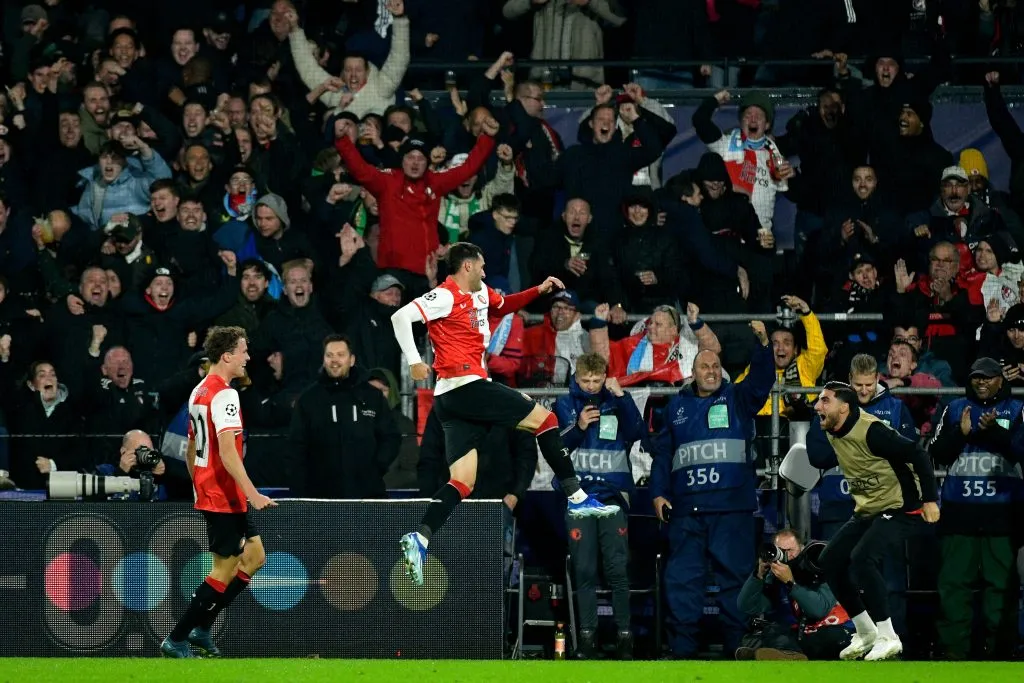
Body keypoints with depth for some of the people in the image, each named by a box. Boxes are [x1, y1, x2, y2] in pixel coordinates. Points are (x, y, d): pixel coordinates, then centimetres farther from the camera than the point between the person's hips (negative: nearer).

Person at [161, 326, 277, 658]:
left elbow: (191, 450, 19)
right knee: (226, 571, -2)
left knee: (254, 556, 15)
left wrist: (199, 487, 26)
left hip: (207, 492, 10)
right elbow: (227, 453, -27)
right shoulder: (224, 395, -18)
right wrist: (253, 493, -29)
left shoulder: (199, 392, 12)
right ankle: (176, 641, 1)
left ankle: (201, 629, 15)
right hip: (224, 497, -10)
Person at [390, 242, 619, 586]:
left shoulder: (479, 293, 20)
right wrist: (414, 361, -19)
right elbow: (401, 317, -15)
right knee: (544, 418, 0)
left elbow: (503, 305, 40)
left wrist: (538, 291, 26)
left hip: (450, 400, 10)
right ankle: (577, 498, 3)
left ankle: (419, 539, -15)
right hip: (466, 385, -10)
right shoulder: (446, 296, -7)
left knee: (462, 481, 0)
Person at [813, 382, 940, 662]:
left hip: (899, 510, -10)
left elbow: (917, 455, -23)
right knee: (830, 562, 2)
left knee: (862, 559, -28)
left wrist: (930, 499, -24)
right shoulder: (833, 434, 3)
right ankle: (866, 633, 13)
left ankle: (888, 637, -18)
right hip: (867, 512, 10)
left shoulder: (871, 431, -24)